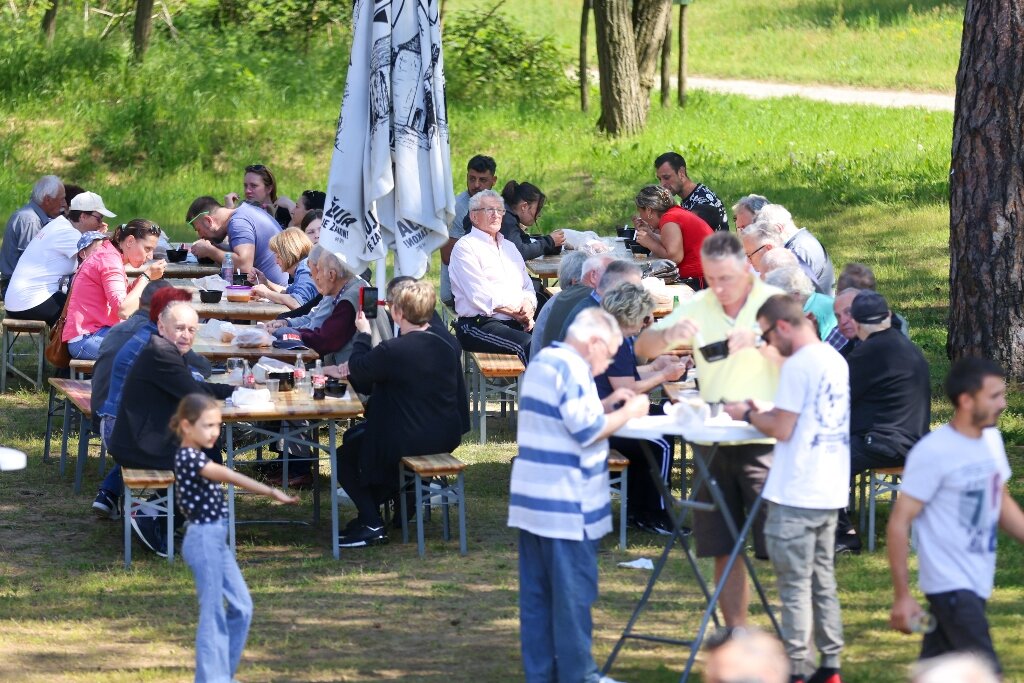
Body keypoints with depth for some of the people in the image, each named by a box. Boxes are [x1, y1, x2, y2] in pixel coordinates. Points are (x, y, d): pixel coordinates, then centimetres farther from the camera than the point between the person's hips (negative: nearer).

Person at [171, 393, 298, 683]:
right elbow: (229, 477, -29)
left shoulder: (195, 457, 11)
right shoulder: (188, 458, -19)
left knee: (242, 607, 13)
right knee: (213, 613, -4)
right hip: (204, 539, -10)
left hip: (217, 539, 10)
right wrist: (271, 493, -35)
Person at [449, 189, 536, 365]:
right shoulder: (465, 247, 2)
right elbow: (480, 296, -9)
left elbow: (527, 286, 24)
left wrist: (528, 305, 0)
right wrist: (516, 312, -8)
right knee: (528, 344, -35)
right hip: (479, 325, -7)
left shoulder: (509, 247, 27)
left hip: (518, 323, 7)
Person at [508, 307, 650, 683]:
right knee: (574, 593, -2)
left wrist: (606, 404, 14)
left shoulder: (542, 361, 15)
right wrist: (628, 412, -6)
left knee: (536, 593, 10)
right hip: (565, 506, -9)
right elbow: (589, 431, -19)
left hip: (530, 499, 9)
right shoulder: (572, 368, -16)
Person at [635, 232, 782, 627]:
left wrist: (757, 340, -32)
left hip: (764, 440, -4)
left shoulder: (774, 302, -4)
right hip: (712, 441, 4)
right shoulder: (698, 307, 7)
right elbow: (643, 348, 5)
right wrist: (670, 334, -17)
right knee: (723, 548, 9)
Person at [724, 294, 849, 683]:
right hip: (830, 491, 8)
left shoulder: (797, 366, -16)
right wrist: (765, 411, 16)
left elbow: (782, 429, -17)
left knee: (795, 584, -2)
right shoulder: (835, 361, 12)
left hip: (795, 495, -8)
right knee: (823, 581, 14)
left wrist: (748, 415, -1)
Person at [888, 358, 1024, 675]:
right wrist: (902, 597, -15)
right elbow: (899, 523, -15)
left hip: (977, 584, 7)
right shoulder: (933, 453, -17)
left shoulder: (992, 440, 7)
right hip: (951, 585, -7)